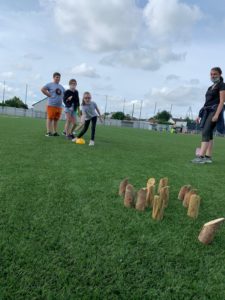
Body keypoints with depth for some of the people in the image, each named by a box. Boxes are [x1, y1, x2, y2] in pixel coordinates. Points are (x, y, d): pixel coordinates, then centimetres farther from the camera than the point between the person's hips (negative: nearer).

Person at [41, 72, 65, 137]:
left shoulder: (61, 87, 20)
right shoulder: (50, 85, 1)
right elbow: (42, 89, -9)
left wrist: (62, 98, 10)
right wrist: (49, 95, -11)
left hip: (59, 106, 6)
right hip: (51, 105, -6)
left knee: (56, 119, 7)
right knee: (50, 118, -7)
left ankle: (55, 132, 12)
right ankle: (48, 132, -5)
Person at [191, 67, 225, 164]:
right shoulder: (210, 88, 23)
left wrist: (217, 115, -22)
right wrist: (200, 115, 16)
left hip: (214, 110, -8)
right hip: (207, 111, 8)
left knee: (205, 132, -21)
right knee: (208, 134, 1)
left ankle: (201, 157, -28)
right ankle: (208, 157, 0)